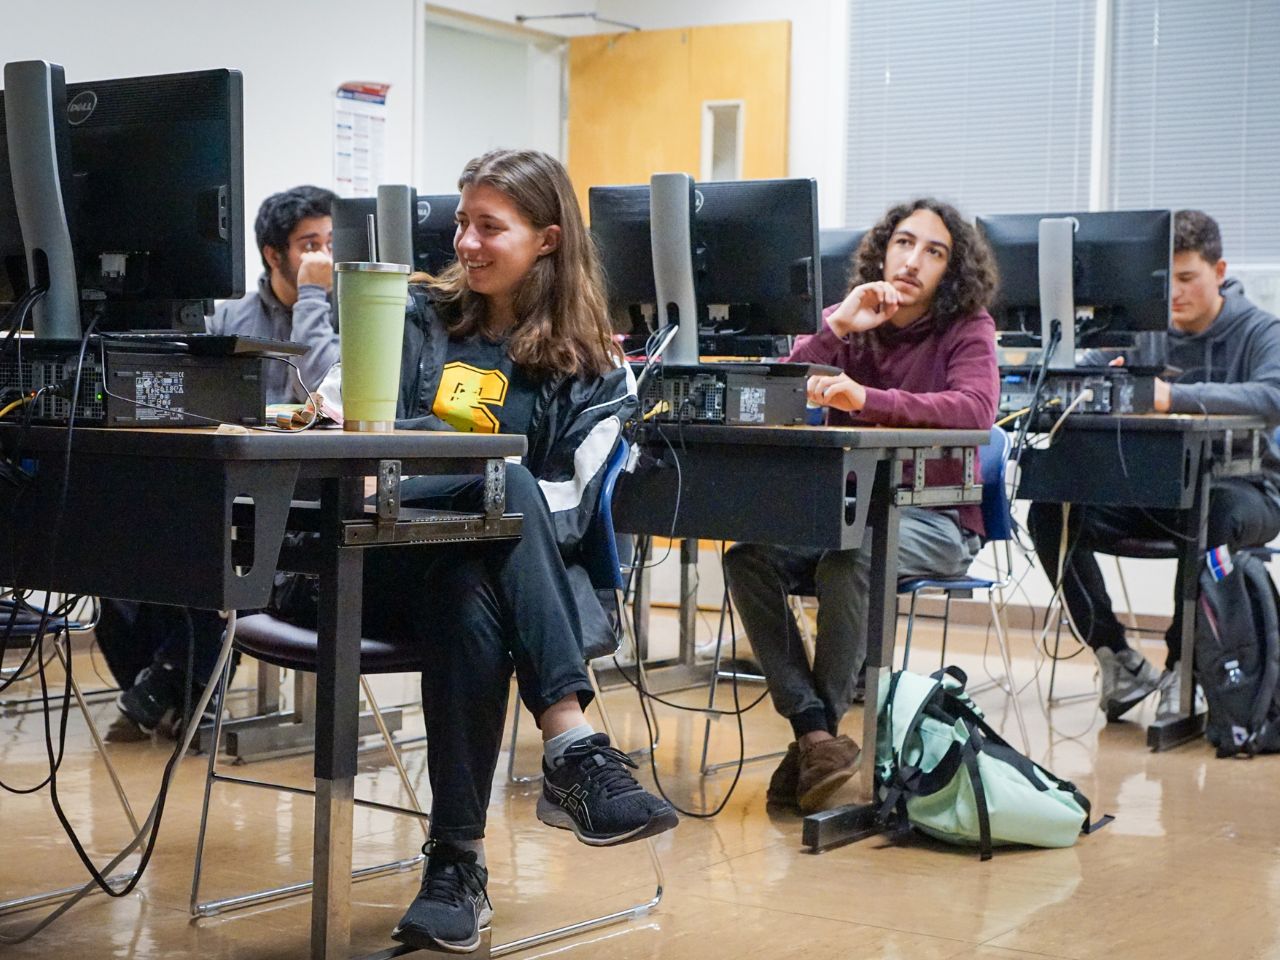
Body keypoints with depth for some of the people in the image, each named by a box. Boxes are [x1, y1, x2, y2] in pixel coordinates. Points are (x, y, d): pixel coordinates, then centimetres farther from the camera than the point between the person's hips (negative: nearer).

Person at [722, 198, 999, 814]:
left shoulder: (967, 328, -1)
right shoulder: (853, 324, 10)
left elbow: (975, 408, -23)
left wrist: (866, 399, -37)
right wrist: (835, 327, -14)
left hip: (931, 519, -4)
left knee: (848, 561, -35)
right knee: (749, 556, -24)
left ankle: (817, 736, -23)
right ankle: (815, 731, -27)